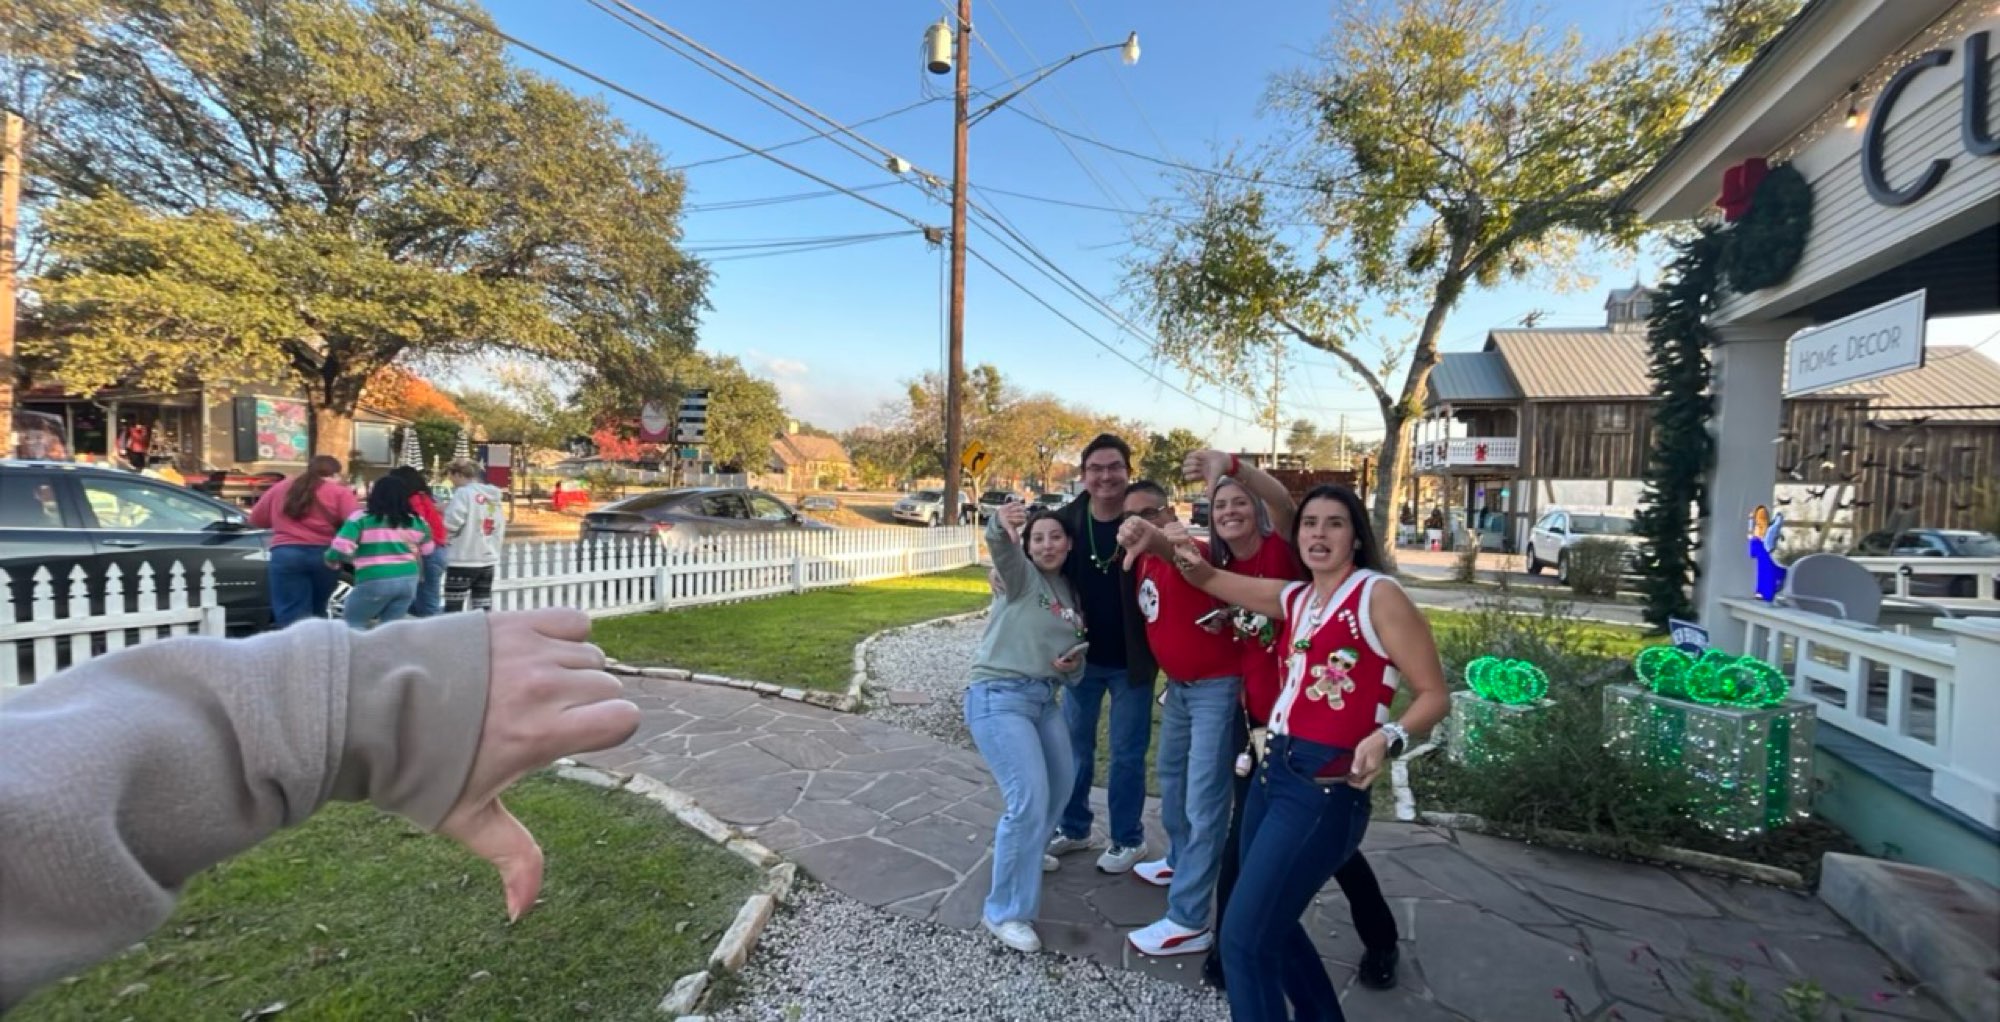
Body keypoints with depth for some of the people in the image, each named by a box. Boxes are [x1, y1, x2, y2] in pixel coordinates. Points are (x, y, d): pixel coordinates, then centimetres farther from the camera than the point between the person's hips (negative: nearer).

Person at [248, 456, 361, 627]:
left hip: (287, 554, 1)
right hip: (324, 555, -1)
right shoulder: (339, 492, 3)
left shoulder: (280, 488, 16)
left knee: (292, 616, -1)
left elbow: (256, 518, 24)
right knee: (317, 612, 18)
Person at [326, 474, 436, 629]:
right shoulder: (416, 522, 9)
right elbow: (427, 550, 18)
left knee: (353, 623, 17)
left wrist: (331, 560, 10)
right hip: (408, 579, 4)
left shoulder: (361, 519, -4)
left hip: (375, 582, -4)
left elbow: (341, 549, -10)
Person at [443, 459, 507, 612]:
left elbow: (451, 524, -16)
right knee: (483, 611, 10)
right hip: (488, 560, 7)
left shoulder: (463, 493, -9)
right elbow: (500, 527, 14)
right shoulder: (494, 496, 12)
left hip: (463, 560, -7)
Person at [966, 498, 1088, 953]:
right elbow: (1001, 549, -32)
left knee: (1061, 779, 22)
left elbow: (1073, 658, 20)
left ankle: (1022, 849, 49)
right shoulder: (1021, 575, -7)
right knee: (1030, 799, -14)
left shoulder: (1071, 595, 14)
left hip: (1043, 699, 8)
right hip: (999, 697, -8)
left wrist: (1073, 665, -5)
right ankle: (1005, 912, 4)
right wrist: (1000, 525, -54)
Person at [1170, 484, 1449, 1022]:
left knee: (1244, 939, -3)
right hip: (1272, 771, 7)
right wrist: (1178, 550, -4)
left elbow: (1433, 694, -7)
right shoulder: (1294, 597, 11)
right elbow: (1210, 580, 17)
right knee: (1271, 923, 22)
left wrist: (1387, 737, -25)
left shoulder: (1378, 595, -8)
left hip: (1325, 787, -7)